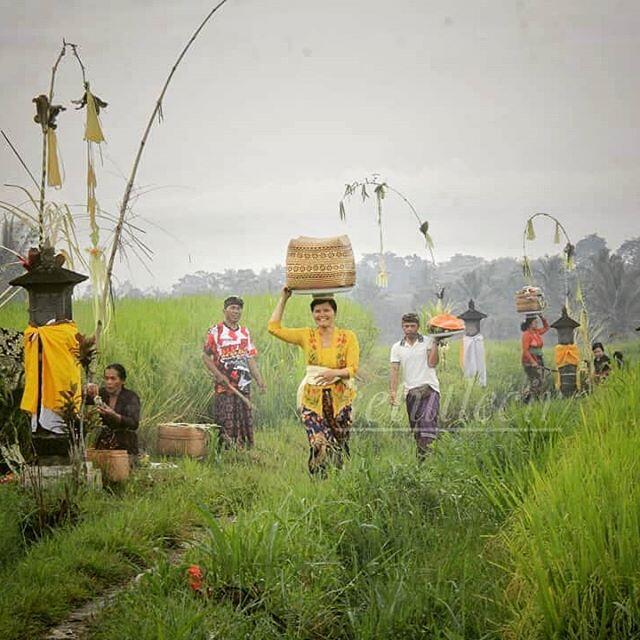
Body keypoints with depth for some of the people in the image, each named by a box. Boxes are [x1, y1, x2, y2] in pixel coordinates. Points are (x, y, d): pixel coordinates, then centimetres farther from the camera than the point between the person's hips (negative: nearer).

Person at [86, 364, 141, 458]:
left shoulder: (131, 397, -6)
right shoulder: (102, 393, 6)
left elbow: (134, 423, -19)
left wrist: (113, 415, -33)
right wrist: (89, 392, -24)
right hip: (104, 445, 4)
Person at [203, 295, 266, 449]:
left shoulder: (245, 332, 15)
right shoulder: (216, 331, -2)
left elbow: (250, 358, 16)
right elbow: (206, 357, -4)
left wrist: (259, 379, 5)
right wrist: (218, 375, -15)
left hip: (243, 384, 5)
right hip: (224, 385, -5)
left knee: (244, 421, 5)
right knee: (226, 424, -8)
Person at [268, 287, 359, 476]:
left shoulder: (348, 337, 3)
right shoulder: (306, 336, 6)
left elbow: (353, 369, -3)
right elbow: (274, 328, 5)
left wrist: (335, 373, -23)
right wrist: (283, 299, 5)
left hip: (339, 399, 0)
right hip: (312, 399, 0)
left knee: (340, 447, 4)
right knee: (320, 445, -15)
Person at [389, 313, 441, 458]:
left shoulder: (428, 341, 3)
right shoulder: (397, 347, 9)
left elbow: (432, 362, -7)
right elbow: (394, 370, 3)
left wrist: (435, 343, -8)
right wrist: (392, 391, -9)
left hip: (429, 388, -3)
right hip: (411, 391, 3)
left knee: (428, 419, -22)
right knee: (415, 426, 6)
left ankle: (428, 451, -29)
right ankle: (420, 455, 14)